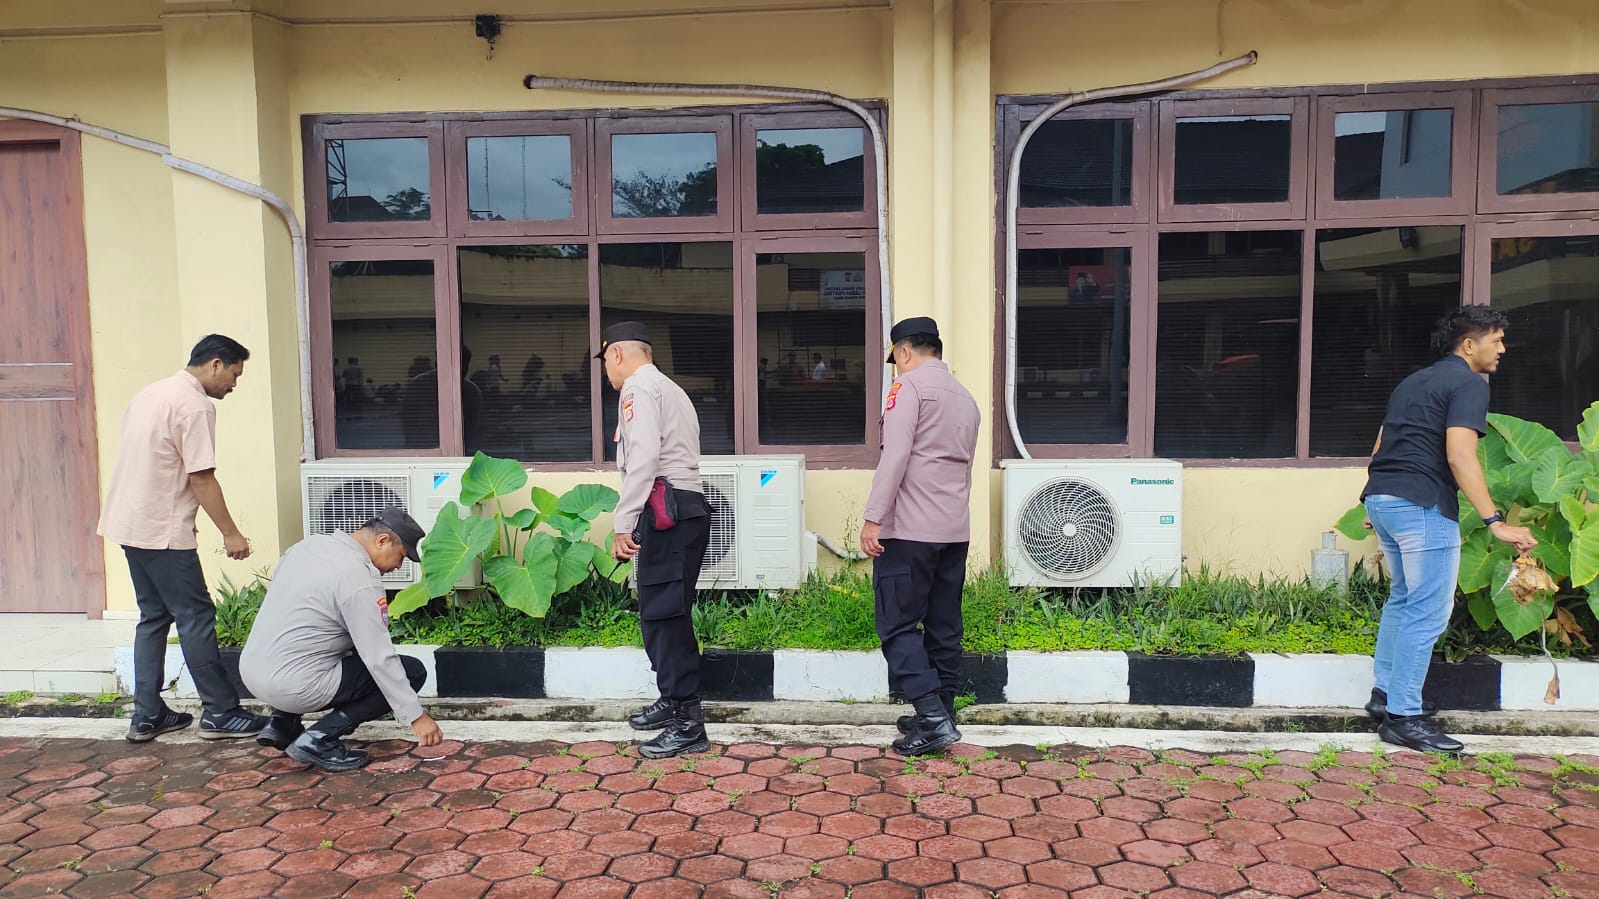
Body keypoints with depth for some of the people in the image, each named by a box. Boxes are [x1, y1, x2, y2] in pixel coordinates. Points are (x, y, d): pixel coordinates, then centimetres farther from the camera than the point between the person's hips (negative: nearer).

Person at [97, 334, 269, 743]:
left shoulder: (151, 393, 14)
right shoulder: (195, 405, -16)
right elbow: (201, 479, -18)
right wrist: (231, 533, -12)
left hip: (130, 524, 10)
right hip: (162, 530, -10)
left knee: (154, 617, 14)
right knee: (196, 617, -2)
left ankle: (147, 716, 18)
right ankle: (219, 713, 4)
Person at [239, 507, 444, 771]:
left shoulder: (309, 543, 7)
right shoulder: (360, 580, -17)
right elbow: (380, 660, -18)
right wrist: (416, 716, -11)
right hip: (295, 686, -8)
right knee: (411, 671, -1)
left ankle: (283, 721, 17)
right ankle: (320, 739, -7)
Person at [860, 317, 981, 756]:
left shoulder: (909, 385, -5)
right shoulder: (966, 398, 19)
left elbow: (894, 456, -16)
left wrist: (873, 518, -15)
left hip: (910, 529, -8)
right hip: (956, 530, 8)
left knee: (898, 625, -3)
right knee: (944, 628, 12)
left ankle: (932, 717, -9)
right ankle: (941, 716, 18)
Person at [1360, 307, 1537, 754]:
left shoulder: (1414, 381, 22)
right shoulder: (1469, 383, -5)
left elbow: (1382, 446, 24)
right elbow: (1459, 455, -18)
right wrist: (1495, 522, -20)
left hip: (1382, 498, 9)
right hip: (1422, 504, -9)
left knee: (1403, 598, 21)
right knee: (1429, 611, -4)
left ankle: (1384, 694, 26)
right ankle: (1403, 717, -2)